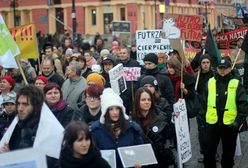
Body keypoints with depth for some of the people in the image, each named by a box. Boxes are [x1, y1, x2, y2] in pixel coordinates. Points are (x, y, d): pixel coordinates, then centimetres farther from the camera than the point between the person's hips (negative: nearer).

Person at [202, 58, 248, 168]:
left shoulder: (236, 84, -3)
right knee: (209, 152, 8)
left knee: (228, 153, 13)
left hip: (230, 125, -2)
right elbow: (204, 103, 8)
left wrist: (238, 121, -16)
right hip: (212, 124, 2)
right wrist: (203, 118, 3)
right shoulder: (210, 82, 4)